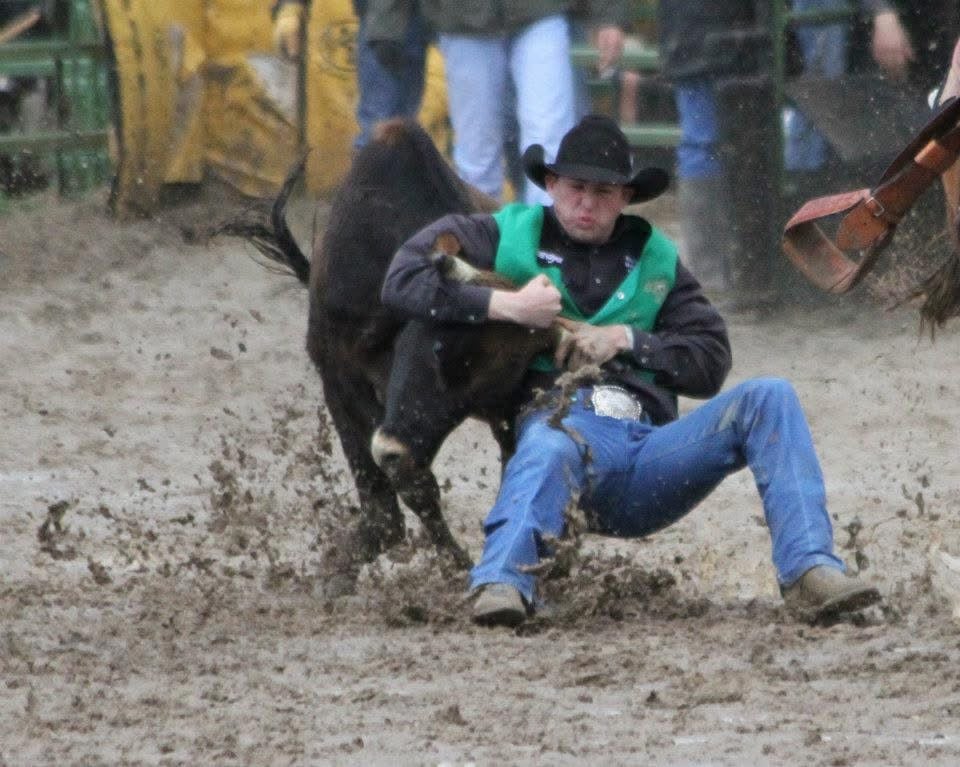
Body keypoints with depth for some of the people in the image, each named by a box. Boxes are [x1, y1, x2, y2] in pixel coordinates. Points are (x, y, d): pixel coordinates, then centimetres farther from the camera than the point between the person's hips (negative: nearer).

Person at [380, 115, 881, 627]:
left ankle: (810, 571, -28)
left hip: (651, 445, 4)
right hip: (564, 423, -4)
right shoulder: (507, 237, 15)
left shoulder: (654, 259, 25)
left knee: (768, 399, -16)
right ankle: (500, 584, -64)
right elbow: (402, 282, 3)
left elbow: (710, 362, 16)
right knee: (548, 449, -41)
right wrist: (503, 305, -7)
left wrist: (624, 340, 0)